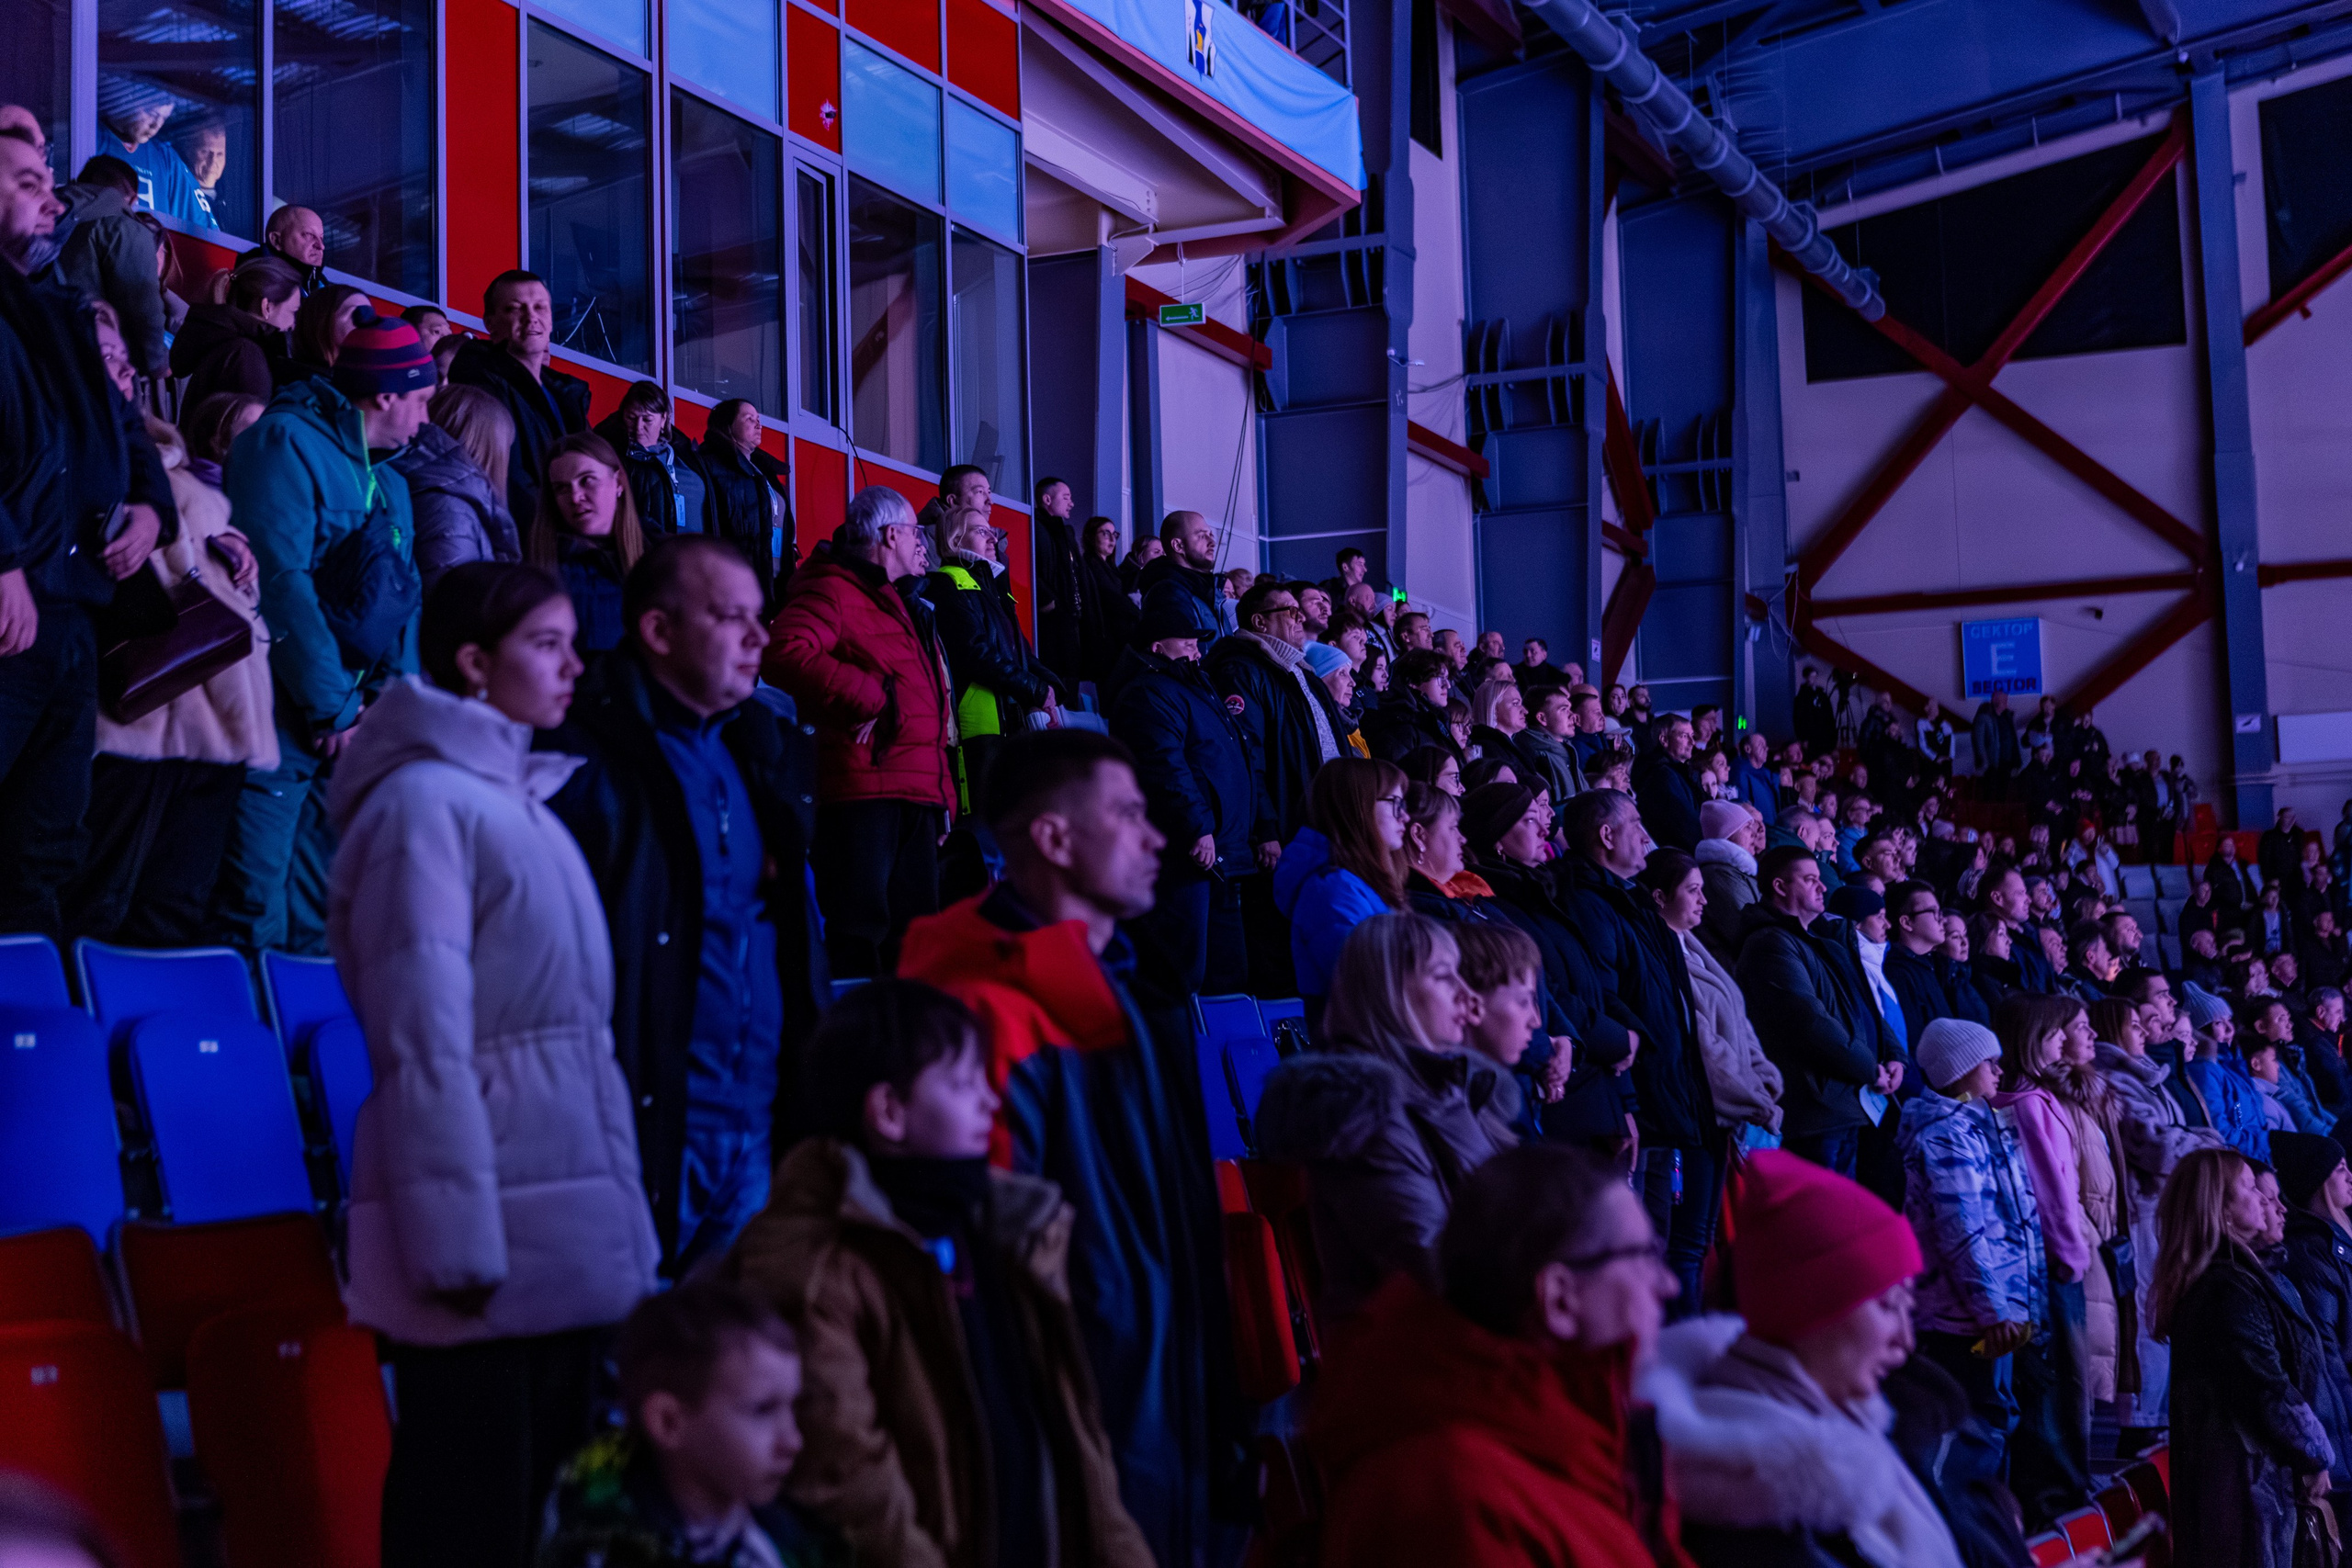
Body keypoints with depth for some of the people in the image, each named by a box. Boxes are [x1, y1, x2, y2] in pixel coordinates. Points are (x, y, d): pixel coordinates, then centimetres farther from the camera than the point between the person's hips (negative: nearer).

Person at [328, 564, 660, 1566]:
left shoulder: (519, 799, 17)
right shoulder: (427, 802, -10)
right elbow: (425, 1043, -15)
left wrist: (618, 1224, 15)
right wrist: (460, 1246, -19)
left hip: (569, 1245, 8)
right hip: (494, 1239, -8)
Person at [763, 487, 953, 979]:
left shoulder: (897, 602, 26)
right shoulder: (834, 590, -6)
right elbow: (784, 652, -26)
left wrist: (941, 793, 23)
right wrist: (866, 697, -19)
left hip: (918, 798, 10)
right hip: (863, 791, -10)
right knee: (857, 936, -12)